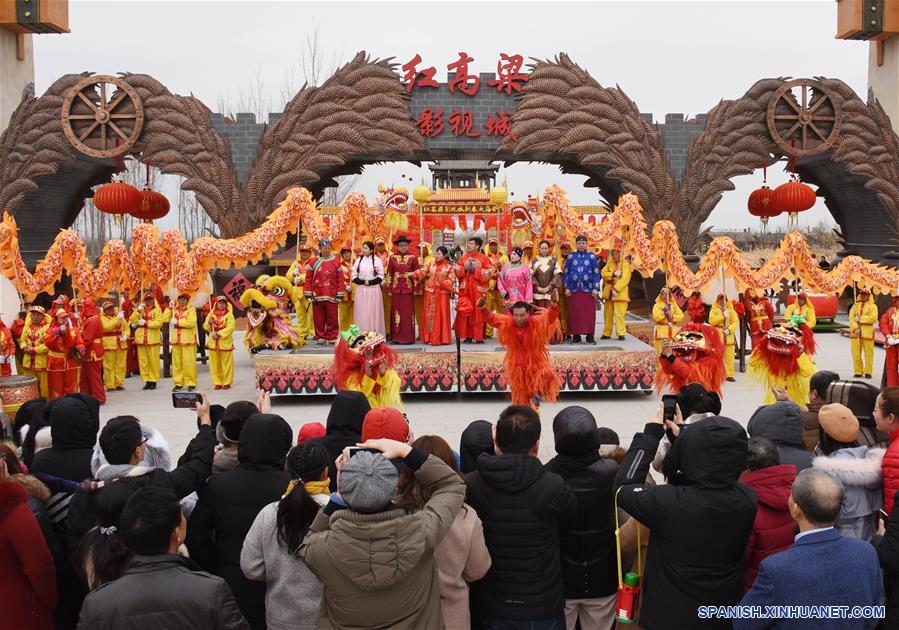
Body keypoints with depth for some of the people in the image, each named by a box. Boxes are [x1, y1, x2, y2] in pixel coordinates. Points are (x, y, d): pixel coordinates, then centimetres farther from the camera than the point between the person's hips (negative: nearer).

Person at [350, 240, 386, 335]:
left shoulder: (377, 260, 0)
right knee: (361, 313, 0)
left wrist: (370, 282, -12)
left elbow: (381, 276, 0)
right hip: (361, 290, 2)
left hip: (374, 289, -2)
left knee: (374, 312, -2)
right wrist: (363, 282, -10)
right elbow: (354, 276, 6)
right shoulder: (358, 260, 7)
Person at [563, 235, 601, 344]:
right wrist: (566, 288, 1)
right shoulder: (571, 256, 9)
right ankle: (576, 335, 7)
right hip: (574, 290, 1)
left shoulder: (592, 256, 7)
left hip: (588, 289, 0)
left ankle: (590, 335, 6)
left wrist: (596, 288, -4)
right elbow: (565, 273, 9)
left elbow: (596, 274, 5)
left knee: (589, 313, -1)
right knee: (574, 313, 0)